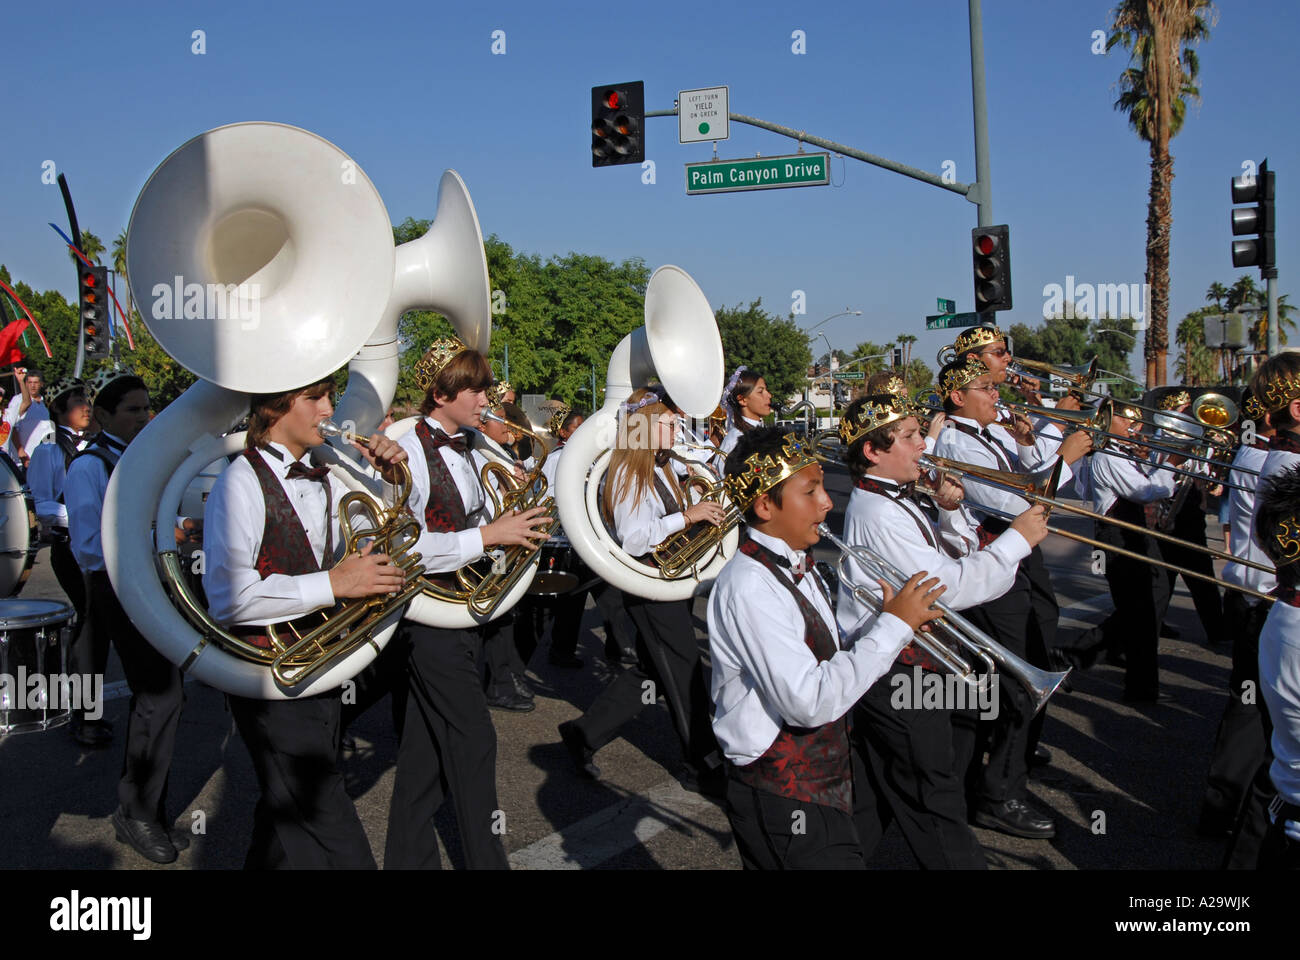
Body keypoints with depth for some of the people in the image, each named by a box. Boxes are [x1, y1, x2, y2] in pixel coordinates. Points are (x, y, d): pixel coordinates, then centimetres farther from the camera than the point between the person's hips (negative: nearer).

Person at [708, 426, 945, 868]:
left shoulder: (796, 567, 7)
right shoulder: (749, 586, -25)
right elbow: (810, 702, -30)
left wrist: (883, 623, -7)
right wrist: (893, 625, -23)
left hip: (825, 779, 9)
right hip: (786, 806, -9)